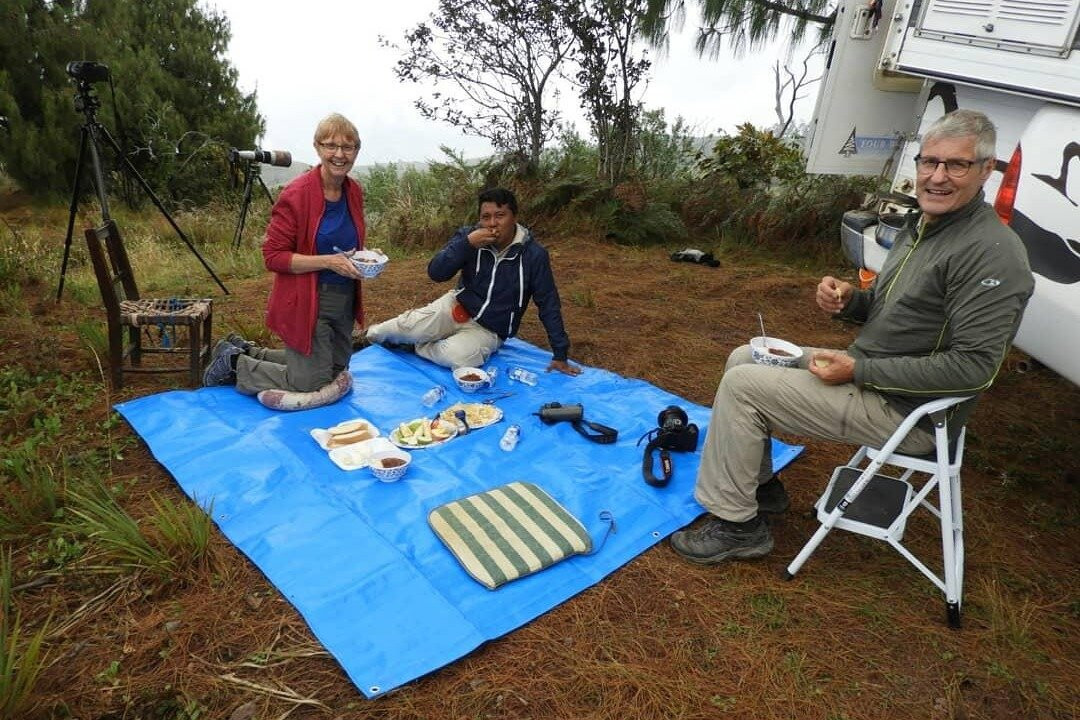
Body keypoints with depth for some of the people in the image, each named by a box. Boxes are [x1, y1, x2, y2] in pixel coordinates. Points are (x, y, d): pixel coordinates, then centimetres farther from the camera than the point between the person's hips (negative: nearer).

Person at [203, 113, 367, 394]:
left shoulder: (354, 191, 2)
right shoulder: (296, 194, -19)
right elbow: (273, 256, -18)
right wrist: (327, 261, -26)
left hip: (344, 301, 8)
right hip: (307, 304, -8)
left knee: (335, 371, 24)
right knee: (310, 384, 1)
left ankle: (245, 350, 35)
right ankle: (234, 364, 20)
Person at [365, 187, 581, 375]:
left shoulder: (533, 254, -14)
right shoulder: (468, 235, -8)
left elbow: (548, 304, -9)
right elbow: (436, 273, -15)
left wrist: (560, 354, -9)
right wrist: (468, 243, -29)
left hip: (489, 330, -2)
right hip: (457, 307, 2)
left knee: (454, 356, -31)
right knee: (410, 328, -23)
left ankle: (418, 347, 2)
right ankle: (372, 334, 13)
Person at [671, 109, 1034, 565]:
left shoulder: (992, 253, -19)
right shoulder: (920, 226, 11)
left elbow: (973, 366, -24)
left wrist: (858, 370, -24)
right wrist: (848, 300, -4)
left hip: (906, 411, -10)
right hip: (869, 373, 10)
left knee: (741, 385, -17)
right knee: (744, 358, 11)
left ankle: (735, 526, -5)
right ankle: (760, 484, 20)